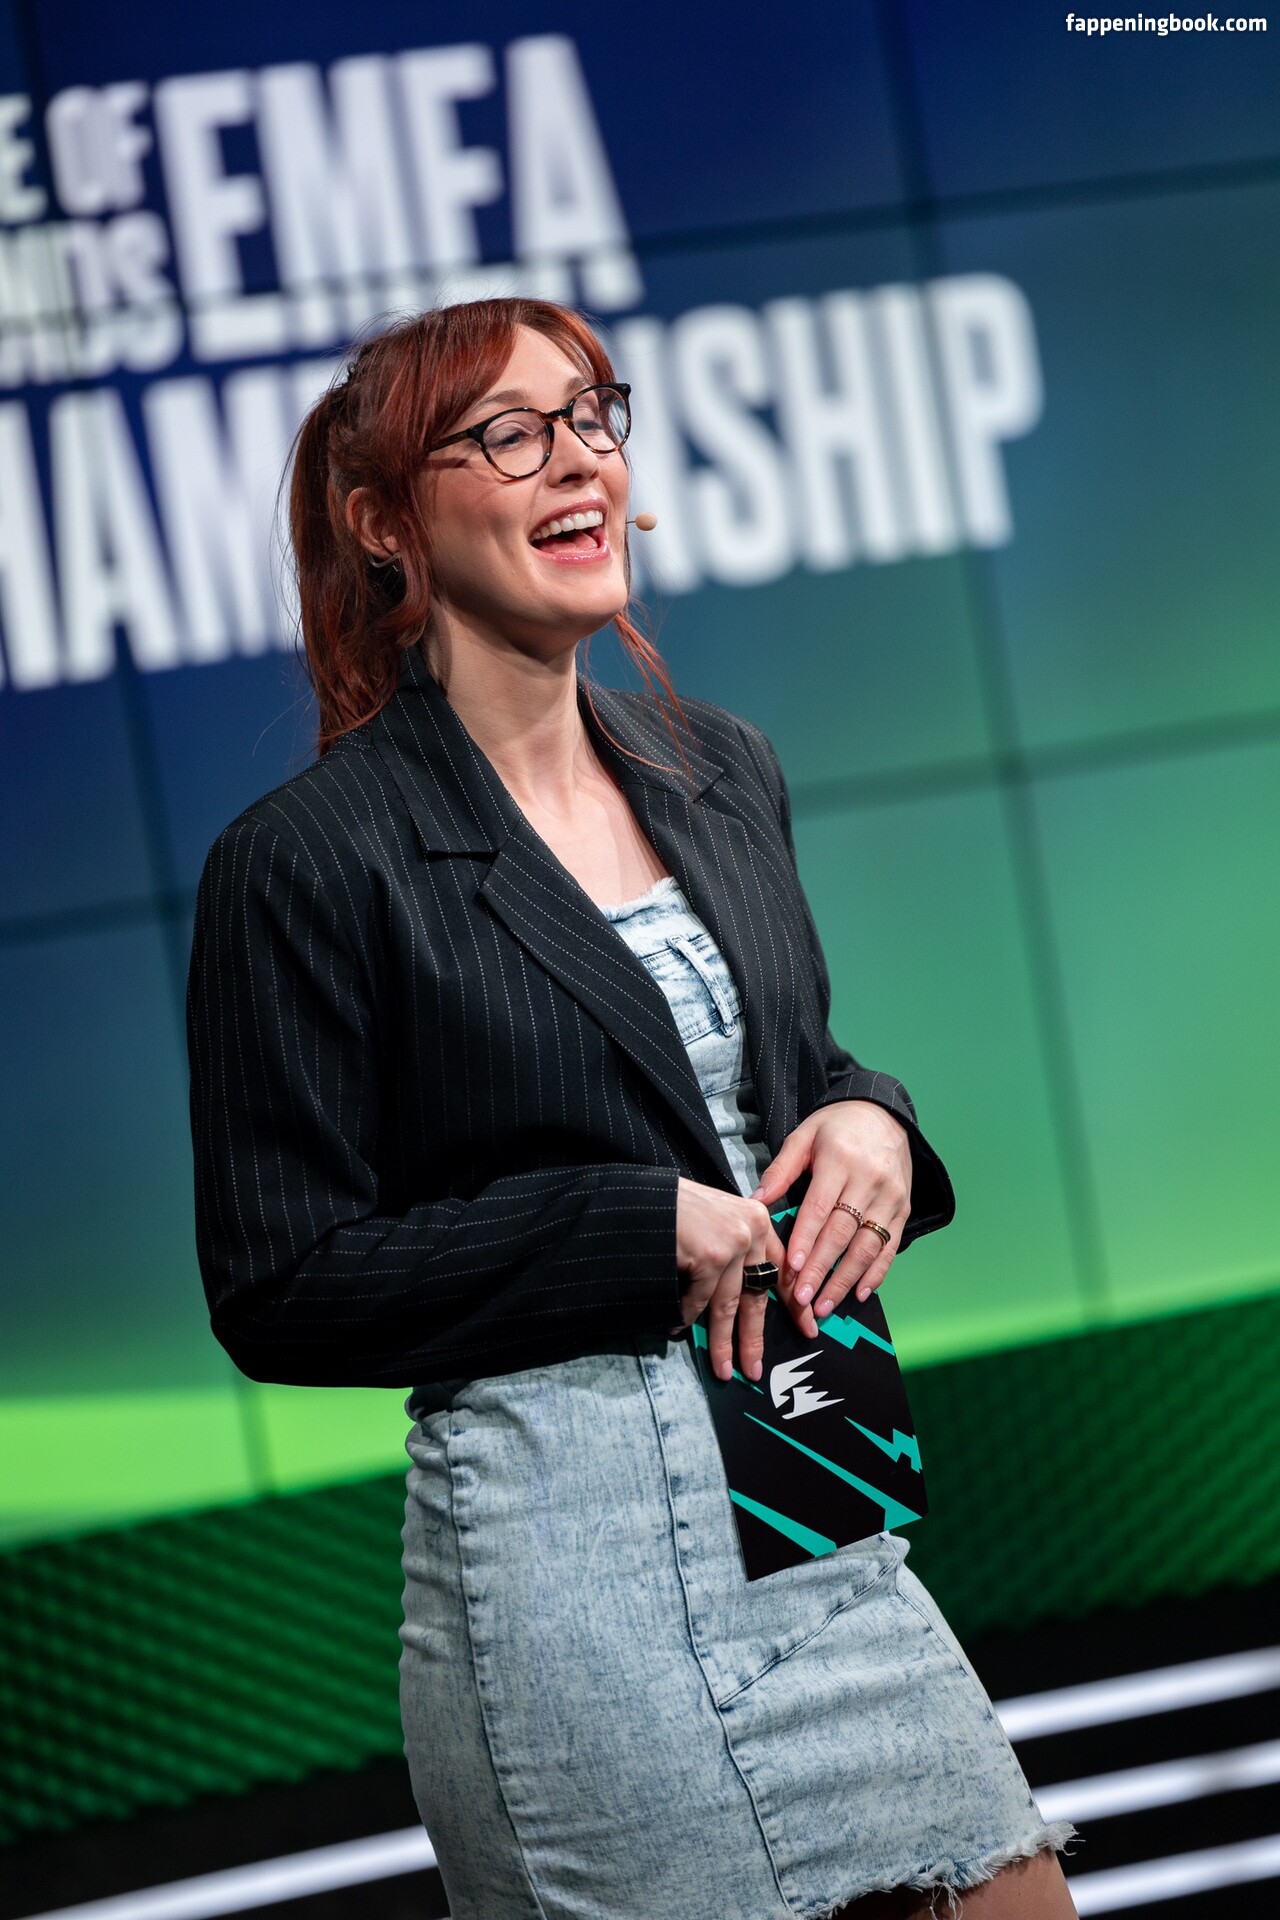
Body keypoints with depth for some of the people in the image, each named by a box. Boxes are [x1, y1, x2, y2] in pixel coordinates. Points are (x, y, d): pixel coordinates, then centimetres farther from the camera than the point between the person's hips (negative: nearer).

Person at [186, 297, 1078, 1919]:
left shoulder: (721, 770, 11)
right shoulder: (308, 858, -9)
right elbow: (278, 1293, -11)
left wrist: (869, 1119, -1)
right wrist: (644, 1234, -16)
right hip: (562, 1526, -6)